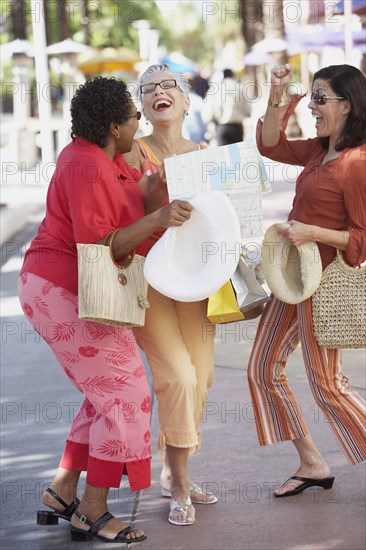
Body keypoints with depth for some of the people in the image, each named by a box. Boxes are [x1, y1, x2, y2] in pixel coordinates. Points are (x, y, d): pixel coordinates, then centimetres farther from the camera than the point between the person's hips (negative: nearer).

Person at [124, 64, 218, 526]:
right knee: (178, 376, -14)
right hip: (147, 275, -5)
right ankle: (178, 487, 0)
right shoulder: (134, 154, -5)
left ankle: (174, 474, 23)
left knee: (199, 377, 5)